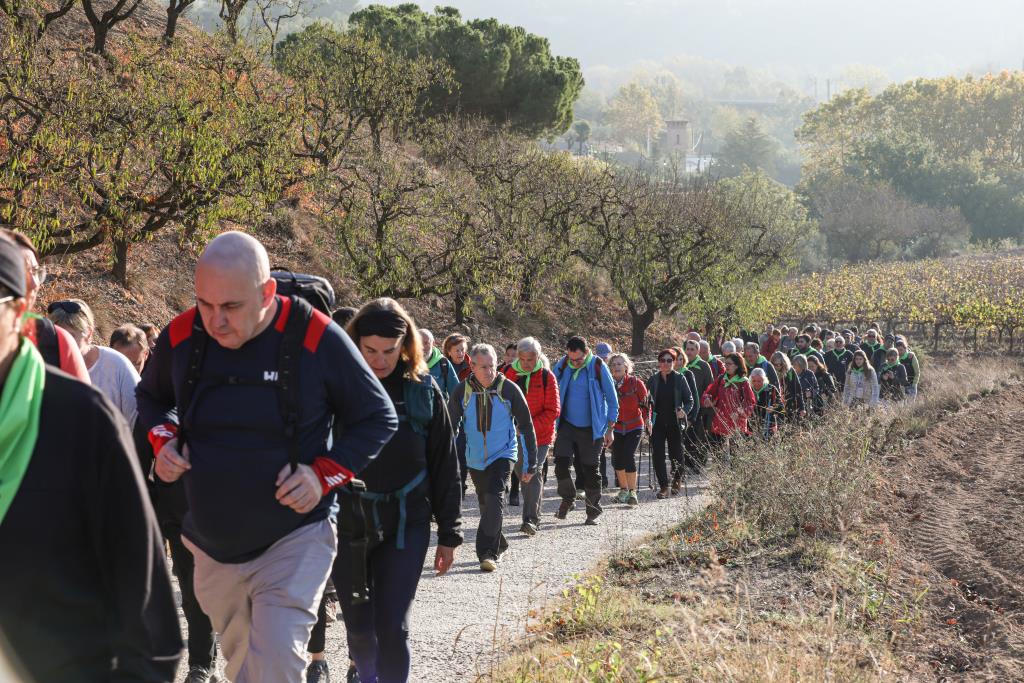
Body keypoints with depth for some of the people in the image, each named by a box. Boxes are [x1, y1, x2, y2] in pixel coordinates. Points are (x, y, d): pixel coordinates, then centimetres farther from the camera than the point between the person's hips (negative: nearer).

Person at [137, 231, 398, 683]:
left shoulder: (317, 339, -18)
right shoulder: (181, 337, -6)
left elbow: (378, 418, -4)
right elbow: (151, 396, 17)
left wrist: (325, 474, -17)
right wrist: (163, 440, -4)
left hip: (293, 540, -5)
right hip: (213, 545, 5)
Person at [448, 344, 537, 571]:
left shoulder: (509, 389, -10)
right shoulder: (462, 392, -5)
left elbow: (526, 427, -2)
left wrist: (530, 464, -2)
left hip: (503, 454, -3)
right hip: (475, 458, 3)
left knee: (494, 499, -21)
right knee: (486, 505, 12)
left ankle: (488, 552, -21)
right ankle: (499, 545, 32)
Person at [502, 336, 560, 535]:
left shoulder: (547, 377, -7)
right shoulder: (510, 374, 3)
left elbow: (553, 411, -9)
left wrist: (531, 427, -19)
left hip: (540, 436, -4)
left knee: (534, 474, -13)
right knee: (522, 474, 11)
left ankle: (531, 519, -16)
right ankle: (534, 515, 26)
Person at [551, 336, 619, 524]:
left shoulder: (598, 367, -10)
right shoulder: (561, 366, -2)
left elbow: (612, 400, -2)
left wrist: (610, 429, -3)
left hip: (591, 429, -2)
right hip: (567, 425, 2)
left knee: (590, 470, 2)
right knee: (561, 463, -9)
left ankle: (593, 511, 15)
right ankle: (567, 499, 15)